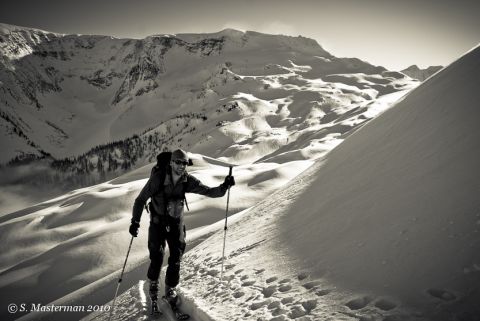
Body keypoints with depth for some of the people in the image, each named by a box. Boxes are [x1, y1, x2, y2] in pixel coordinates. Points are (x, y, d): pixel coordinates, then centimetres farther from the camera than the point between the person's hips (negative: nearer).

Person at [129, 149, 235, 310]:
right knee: (157, 257, -1)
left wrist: (224, 186, -31)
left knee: (176, 259, 3)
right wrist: (135, 221, -19)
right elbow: (141, 199, -13)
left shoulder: (188, 181, -13)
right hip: (158, 222, -2)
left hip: (176, 223, 2)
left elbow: (209, 191, -12)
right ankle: (153, 284, 30)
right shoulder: (158, 178, -21)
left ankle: (170, 289, 26)